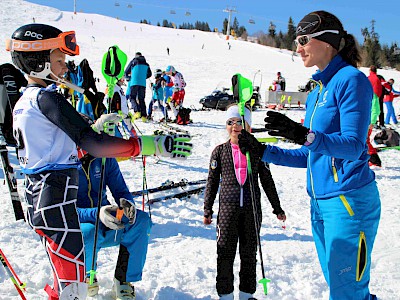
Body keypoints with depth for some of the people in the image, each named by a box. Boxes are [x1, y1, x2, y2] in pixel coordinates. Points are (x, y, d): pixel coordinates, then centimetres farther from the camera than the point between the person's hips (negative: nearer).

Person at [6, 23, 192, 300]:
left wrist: (97, 125, 17)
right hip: (56, 198, -10)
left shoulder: (24, 102, 14)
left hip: (37, 192, 10)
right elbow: (91, 144, -25)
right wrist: (154, 145, -27)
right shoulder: (46, 97, -15)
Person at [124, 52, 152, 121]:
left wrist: (128, 77, 29)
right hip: (143, 84, 3)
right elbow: (149, 74, 22)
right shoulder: (146, 64, 14)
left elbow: (126, 72, 9)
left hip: (134, 83, -3)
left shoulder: (133, 62, 5)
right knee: (141, 99, 8)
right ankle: (144, 115, -1)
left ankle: (137, 111, -21)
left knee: (132, 97, 3)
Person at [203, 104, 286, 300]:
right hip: (228, 207, -1)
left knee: (249, 252, 11)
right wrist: (207, 210, 3)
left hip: (252, 209, 1)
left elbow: (267, 181, 10)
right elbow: (212, 181, 5)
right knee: (225, 252, 3)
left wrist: (277, 208, 13)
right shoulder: (220, 151, 3)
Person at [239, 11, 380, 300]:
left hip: (349, 200, -9)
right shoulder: (316, 93, 16)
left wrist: (305, 136, -34)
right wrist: (262, 150, 12)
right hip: (320, 202, 9)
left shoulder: (351, 79, -9)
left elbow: (353, 145, -19)